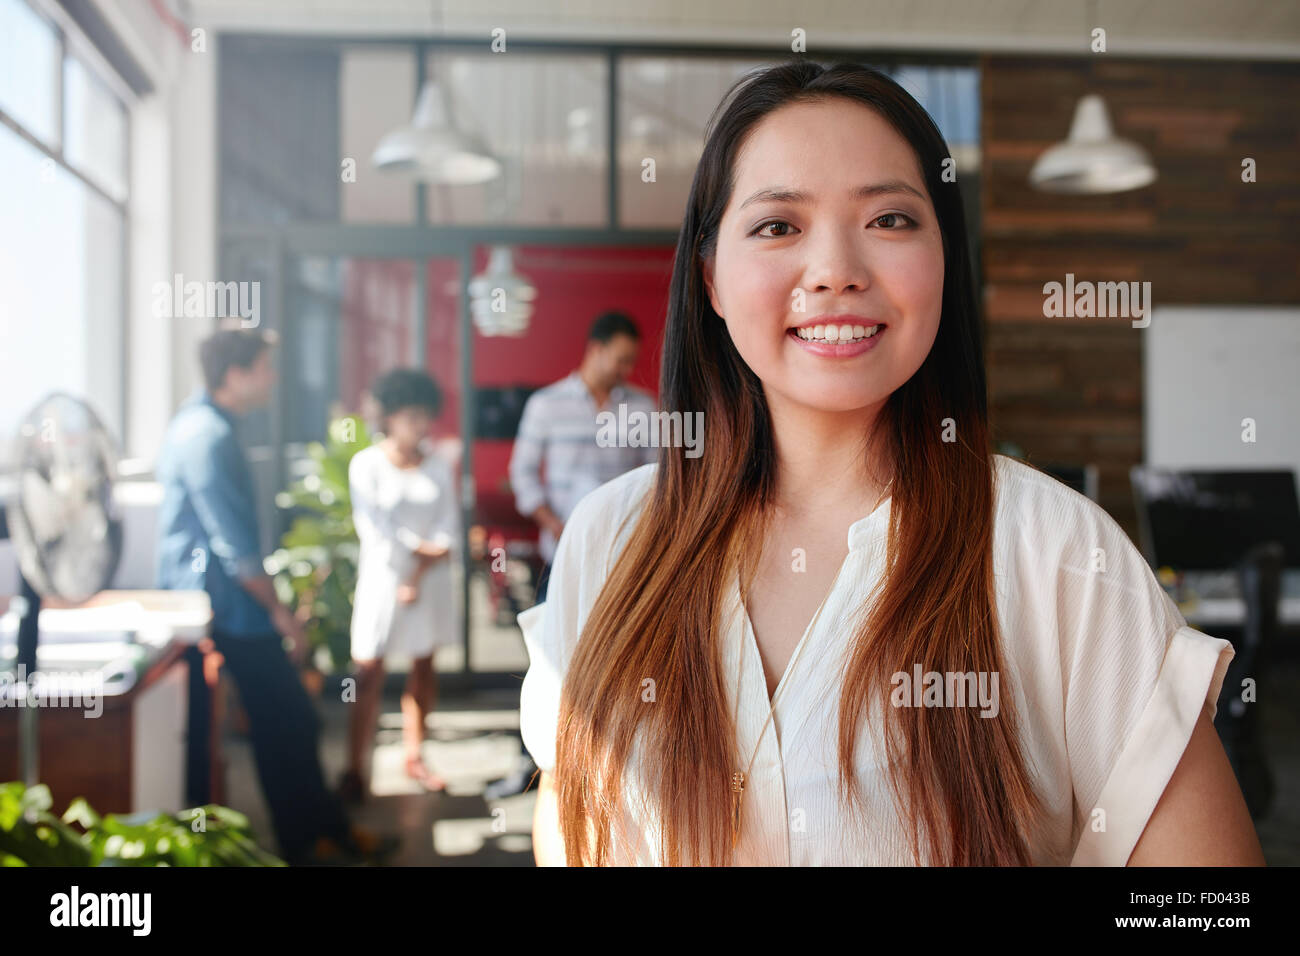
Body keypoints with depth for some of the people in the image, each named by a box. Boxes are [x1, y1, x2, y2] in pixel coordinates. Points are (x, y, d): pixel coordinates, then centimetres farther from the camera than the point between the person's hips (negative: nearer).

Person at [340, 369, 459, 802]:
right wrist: (425, 547, -7)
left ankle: (414, 758, 22)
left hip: (430, 580, 4)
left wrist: (419, 575, -11)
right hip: (383, 576, -4)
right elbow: (376, 531, -12)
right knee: (370, 673, -4)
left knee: (423, 669, 9)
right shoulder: (366, 464, -6)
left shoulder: (437, 465, 5)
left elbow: (449, 530, 0)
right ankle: (355, 769, 2)